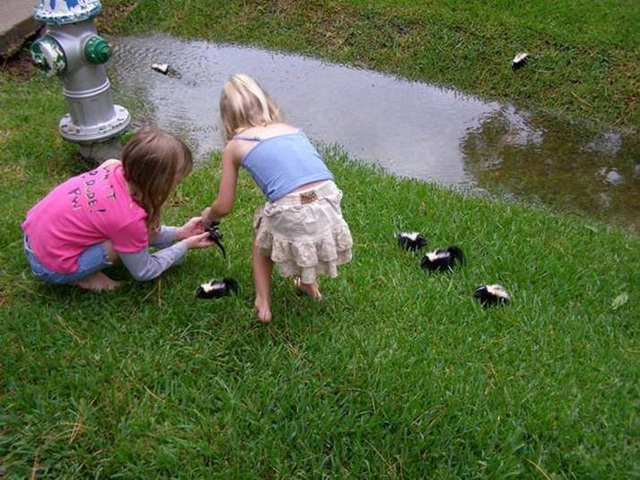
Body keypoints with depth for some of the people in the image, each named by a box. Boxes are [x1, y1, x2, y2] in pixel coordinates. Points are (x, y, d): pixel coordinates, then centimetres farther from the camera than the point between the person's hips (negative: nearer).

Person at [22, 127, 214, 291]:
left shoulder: (113, 167, -11)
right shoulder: (129, 217, -29)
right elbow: (143, 272, -10)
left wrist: (178, 233, 5)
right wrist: (184, 245, -2)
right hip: (52, 267, -7)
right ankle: (82, 278, 0)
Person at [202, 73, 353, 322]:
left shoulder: (234, 146, 12)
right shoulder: (292, 129, 22)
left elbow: (223, 207, 17)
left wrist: (208, 215, 41)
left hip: (292, 218, -4)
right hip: (328, 210, 4)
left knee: (261, 233, 31)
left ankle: (263, 303, 27)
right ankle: (308, 282, 47)